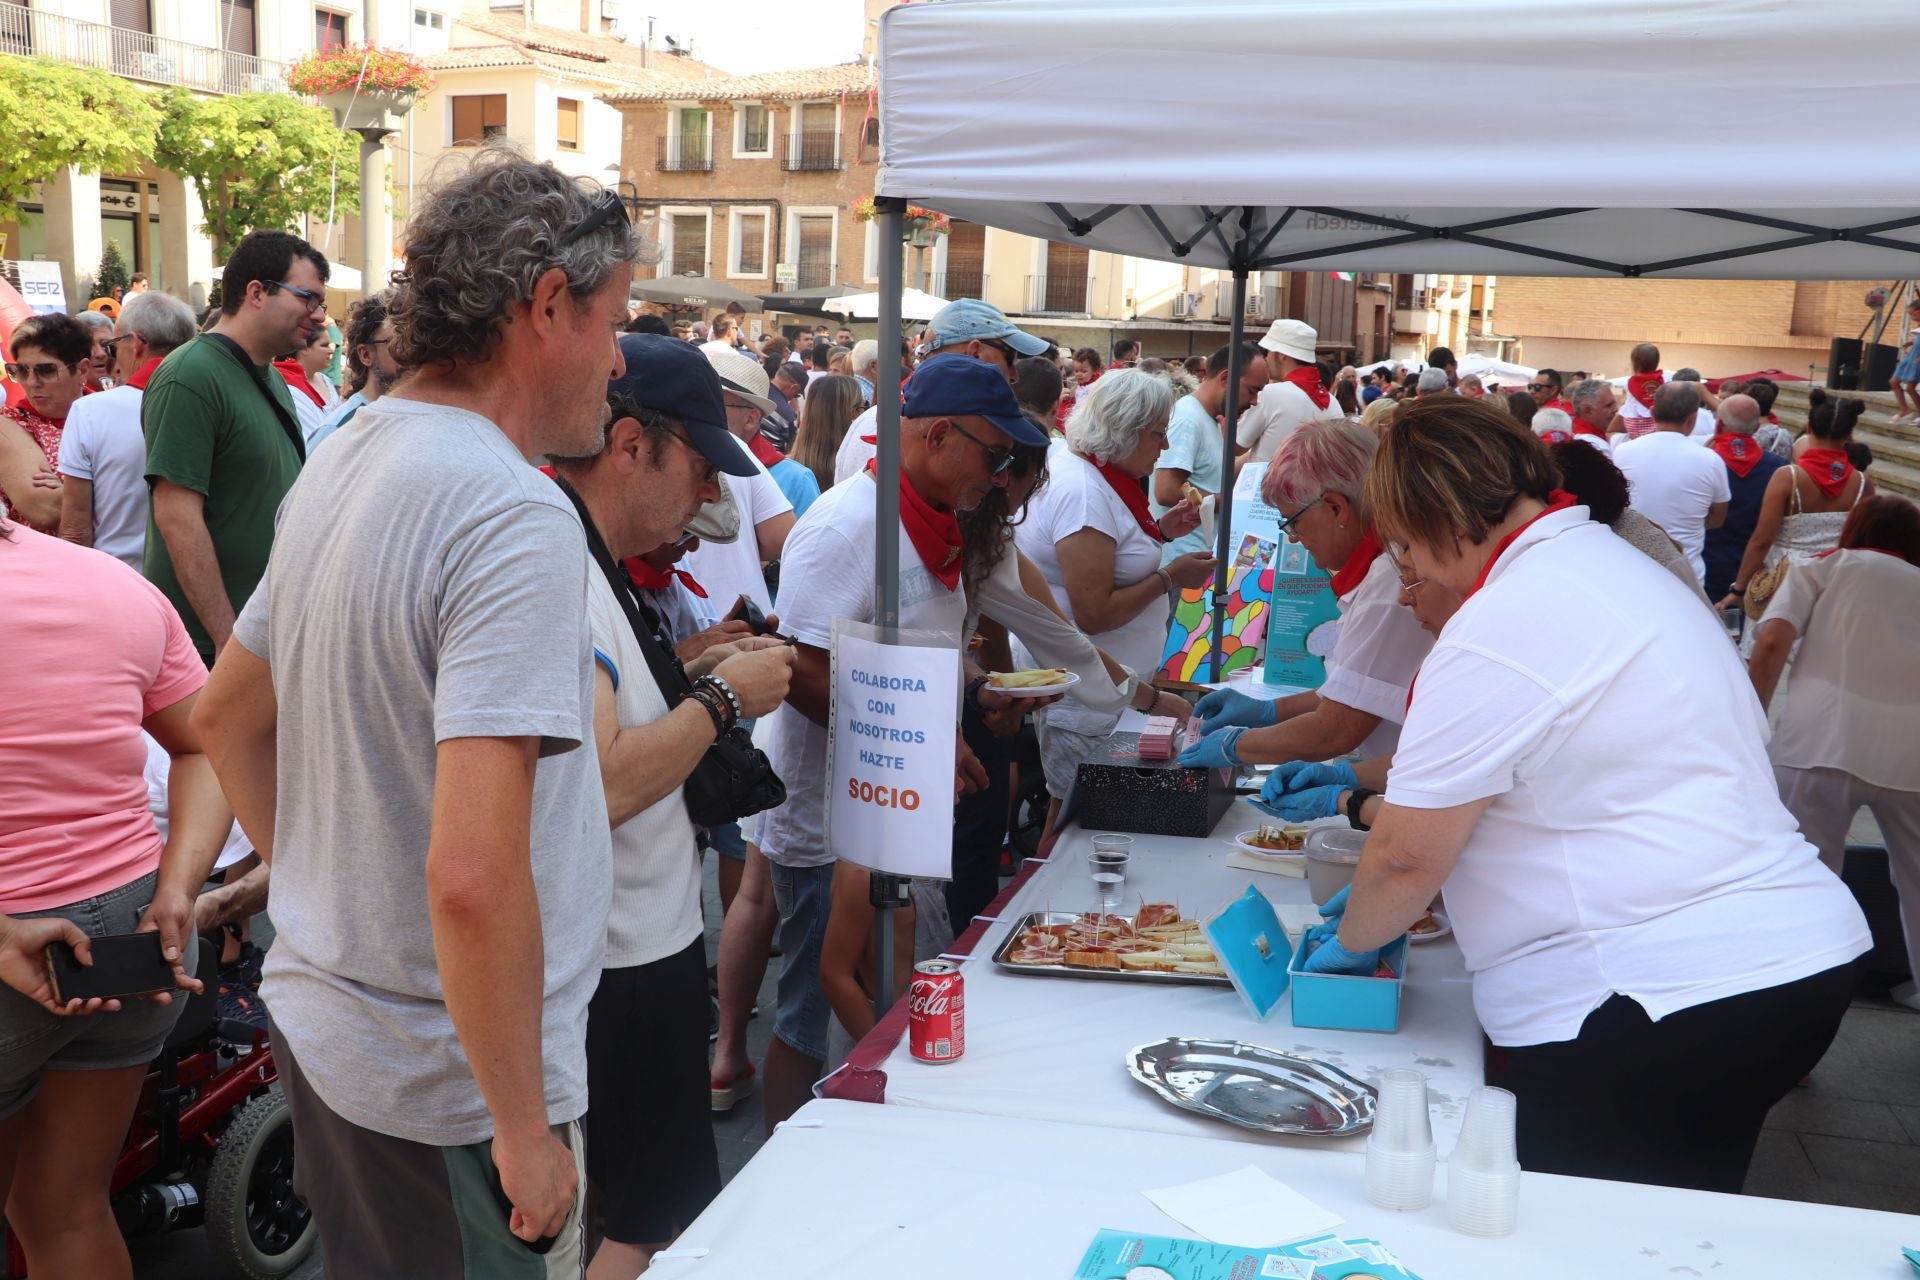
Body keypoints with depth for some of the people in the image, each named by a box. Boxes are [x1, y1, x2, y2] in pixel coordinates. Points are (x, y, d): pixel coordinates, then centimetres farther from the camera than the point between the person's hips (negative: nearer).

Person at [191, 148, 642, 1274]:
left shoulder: (344, 463, 4)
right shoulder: (517, 517, -25)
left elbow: (229, 715, 16)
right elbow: (473, 877, -32)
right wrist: (526, 1131, -22)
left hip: (318, 1012, 8)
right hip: (448, 1086, -8)